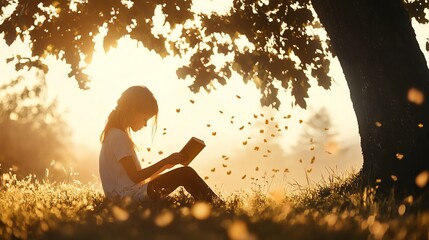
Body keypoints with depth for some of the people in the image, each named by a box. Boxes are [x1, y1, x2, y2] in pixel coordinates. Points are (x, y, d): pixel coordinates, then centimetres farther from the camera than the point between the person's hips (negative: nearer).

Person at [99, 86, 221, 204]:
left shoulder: (115, 134, 18)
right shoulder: (119, 136, -13)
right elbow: (135, 176, -19)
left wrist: (164, 165, 9)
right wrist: (165, 162, -14)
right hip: (128, 195, -10)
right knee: (185, 174, -13)